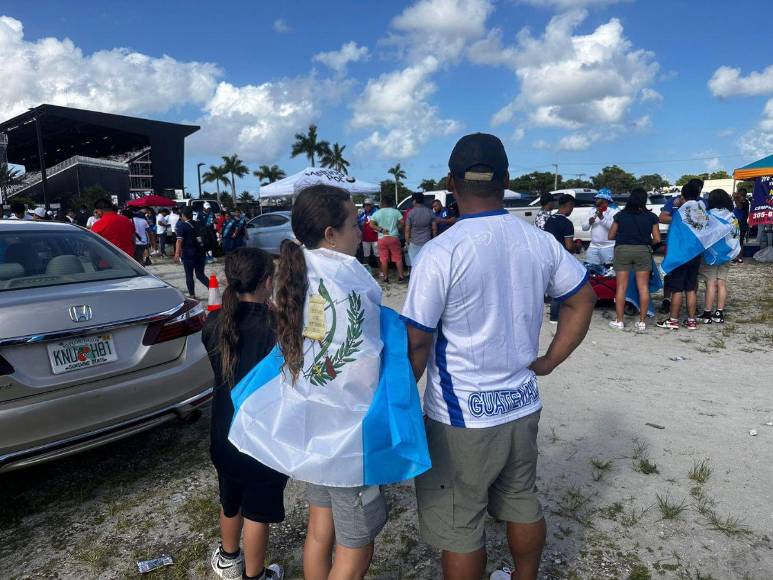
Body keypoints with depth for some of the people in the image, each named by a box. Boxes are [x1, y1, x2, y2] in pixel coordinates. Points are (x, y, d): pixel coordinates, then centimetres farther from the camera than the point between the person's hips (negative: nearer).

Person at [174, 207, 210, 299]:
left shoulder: (182, 225, -8)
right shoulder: (198, 224, 11)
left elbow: (179, 240, -18)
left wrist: (177, 253, -21)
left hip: (188, 254, -5)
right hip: (201, 253, 5)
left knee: (189, 275, 7)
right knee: (200, 274, 11)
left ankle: (192, 295, 11)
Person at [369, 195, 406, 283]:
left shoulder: (377, 213, 0)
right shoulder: (396, 212, -1)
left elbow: (371, 224, -8)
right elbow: (402, 223, -6)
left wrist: (380, 229, -8)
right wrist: (396, 228, 9)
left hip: (382, 238, 0)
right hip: (394, 237, 0)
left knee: (384, 259, 7)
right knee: (398, 258, 6)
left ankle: (385, 277, 12)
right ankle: (401, 276, 8)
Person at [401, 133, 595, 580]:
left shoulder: (441, 253, -19)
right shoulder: (541, 242, -2)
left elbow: (417, 342, -17)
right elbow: (584, 299, 10)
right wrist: (549, 361, 14)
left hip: (462, 417, -6)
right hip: (523, 405, 6)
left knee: (460, 529, 13)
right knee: (522, 503, 26)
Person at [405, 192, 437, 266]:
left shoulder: (411, 213, -9)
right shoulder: (430, 212, -1)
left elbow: (407, 230, -8)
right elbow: (434, 228, 2)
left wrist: (407, 242, 3)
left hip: (414, 243, -2)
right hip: (427, 242, 2)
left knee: (415, 264, 3)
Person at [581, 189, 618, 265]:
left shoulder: (614, 211, -4)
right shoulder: (593, 211, 16)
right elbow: (584, 227, 12)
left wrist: (602, 217, -25)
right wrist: (589, 222, -9)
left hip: (608, 247, -6)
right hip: (593, 247, 6)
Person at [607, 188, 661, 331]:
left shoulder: (620, 215, 3)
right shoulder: (651, 217, 3)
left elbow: (611, 236, 7)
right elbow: (657, 239, 1)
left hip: (622, 250, 0)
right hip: (643, 251, 0)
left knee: (621, 286, 5)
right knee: (643, 287, 6)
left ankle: (619, 321, 8)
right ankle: (642, 322, 8)